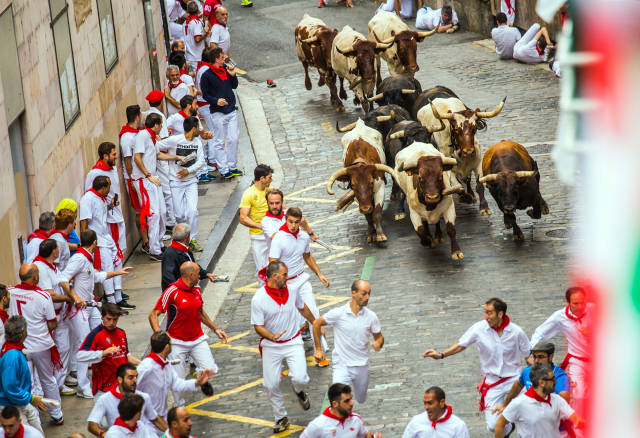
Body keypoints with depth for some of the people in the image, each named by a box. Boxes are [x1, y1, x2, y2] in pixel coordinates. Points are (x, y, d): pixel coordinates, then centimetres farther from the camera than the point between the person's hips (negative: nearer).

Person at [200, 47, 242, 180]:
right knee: (219, 142, 2)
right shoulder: (207, 75, -12)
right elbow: (205, 94, -6)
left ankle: (232, 167, 19)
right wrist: (216, 101, -23)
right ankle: (224, 170, 8)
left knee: (233, 140, 6)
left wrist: (233, 75, -5)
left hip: (231, 110, 5)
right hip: (217, 113, -5)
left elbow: (234, 86, 14)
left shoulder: (226, 69, 5)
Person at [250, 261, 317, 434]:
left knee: (300, 378, -15)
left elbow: (302, 308, 16)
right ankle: (281, 417, 24)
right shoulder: (259, 299, -17)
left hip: (293, 342, 2)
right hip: (271, 346, -2)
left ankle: (299, 391, 23)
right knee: (271, 385, 1)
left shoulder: (291, 290, -4)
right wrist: (272, 336, -31)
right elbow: (258, 326, -12)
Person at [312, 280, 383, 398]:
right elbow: (316, 323, 2)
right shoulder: (338, 313, -12)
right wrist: (318, 349, 3)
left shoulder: (371, 316, -4)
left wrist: (378, 343, -17)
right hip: (342, 366, -3)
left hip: (362, 366, 3)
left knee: (361, 400, 19)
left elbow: (379, 337, 8)